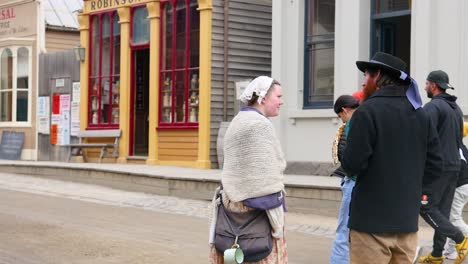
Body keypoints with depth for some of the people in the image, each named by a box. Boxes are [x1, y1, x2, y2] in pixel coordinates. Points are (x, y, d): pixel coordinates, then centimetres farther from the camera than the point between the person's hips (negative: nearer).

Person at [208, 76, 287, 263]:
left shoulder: (237, 122, 15)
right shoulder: (260, 124, -14)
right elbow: (266, 176, -17)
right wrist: (277, 221, -15)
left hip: (234, 205, 9)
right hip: (258, 212, -9)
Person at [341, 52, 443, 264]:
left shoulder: (368, 111, -12)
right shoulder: (420, 114, 7)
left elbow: (352, 165, -17)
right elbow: (434, 168, 7)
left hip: (371, 222, -6)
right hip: (407, 223, 6)